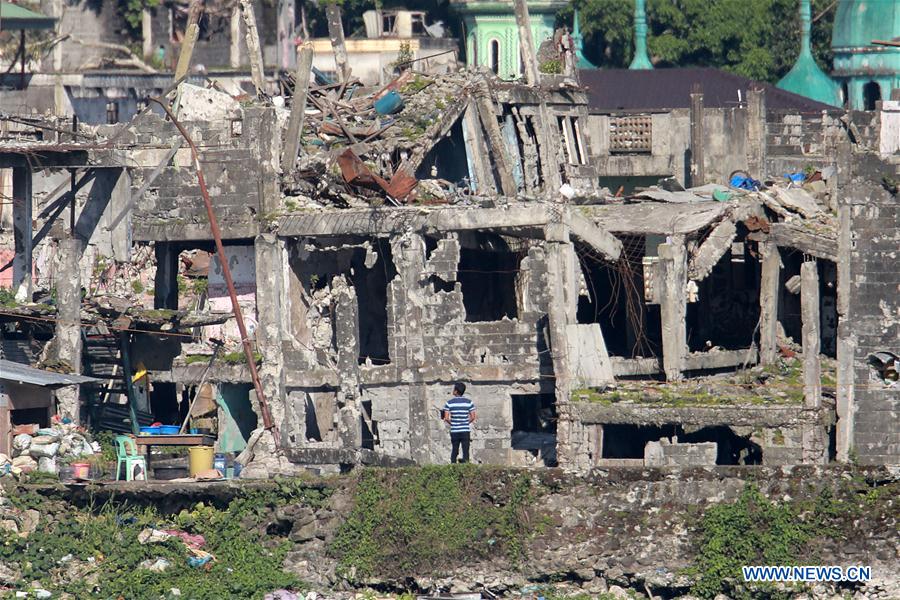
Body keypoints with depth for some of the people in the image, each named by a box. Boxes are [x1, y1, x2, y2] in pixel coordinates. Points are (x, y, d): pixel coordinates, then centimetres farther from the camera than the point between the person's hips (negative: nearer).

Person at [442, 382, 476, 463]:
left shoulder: (449, 403, -3)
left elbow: (446, 418, -8)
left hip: (454, 430, 0)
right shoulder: (469, 402, -1)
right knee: (465, 451, 1)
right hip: (465, 431, 0)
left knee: (454, 451, 9)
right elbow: (473, 417, -3)